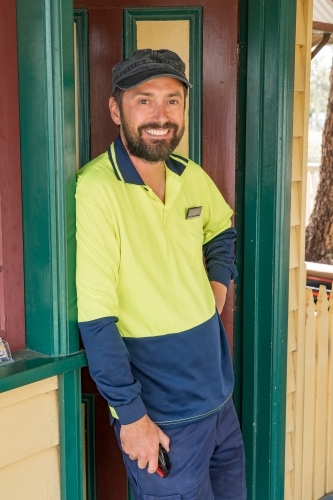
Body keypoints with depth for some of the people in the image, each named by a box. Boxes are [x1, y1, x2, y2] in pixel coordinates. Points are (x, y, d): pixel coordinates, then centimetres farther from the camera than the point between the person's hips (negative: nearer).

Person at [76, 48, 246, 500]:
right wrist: (130, 415, -17)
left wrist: (219, 280, 4)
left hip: (219, 396, 7)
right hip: (162, 418, -7)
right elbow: (95, 319, -21)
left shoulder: (191, 176, 1)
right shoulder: (95, 190, -21)